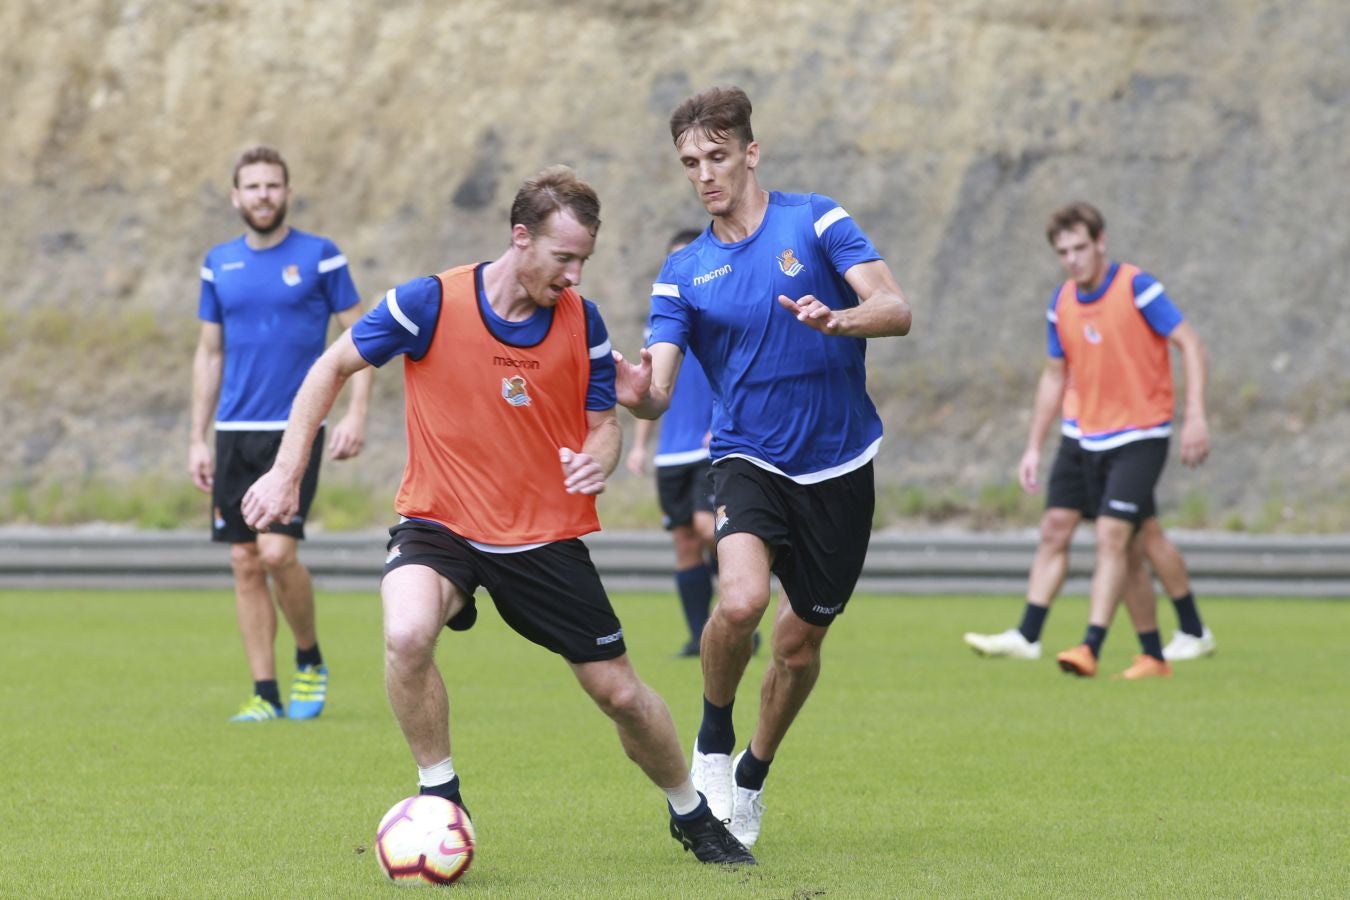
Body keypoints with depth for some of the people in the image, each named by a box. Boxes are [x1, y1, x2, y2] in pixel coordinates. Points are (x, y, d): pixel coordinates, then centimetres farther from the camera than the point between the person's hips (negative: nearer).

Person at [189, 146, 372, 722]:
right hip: (235, 432, 4)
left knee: (277, 553, -15)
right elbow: (209, 354, 15)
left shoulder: (319, 257, -1)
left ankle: (310, 662, 8)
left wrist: (357, 412, -10)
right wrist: (197, 440, 11)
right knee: (245, 563, 1)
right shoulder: (219, 264, 10)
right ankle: (265, 694, 7)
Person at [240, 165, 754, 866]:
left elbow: (603, 423, 6)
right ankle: (441, 802, -12)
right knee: (407, 636, -33)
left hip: (547, 538, 3)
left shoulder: (582, 321, -5)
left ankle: (691, 814, 34)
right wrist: (287, 472, -5)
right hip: (439, 523, -2)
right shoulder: (429, 304, -15)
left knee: (620, 694, 5)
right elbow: (333, 368, -2)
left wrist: (597, 461, -19)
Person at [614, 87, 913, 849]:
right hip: (751, 462, 0)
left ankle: (753, 776, 33)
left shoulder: (815, 222, -3)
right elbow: (658, 391, -6)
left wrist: (837, 320, -33)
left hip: (839, 465, 0)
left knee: (801, 642, 8)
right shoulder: (684, 273, 2)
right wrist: (637, 394, -31)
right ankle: (713, 742, -2)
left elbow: (897, 311, -12)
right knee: (740, 600, -28)